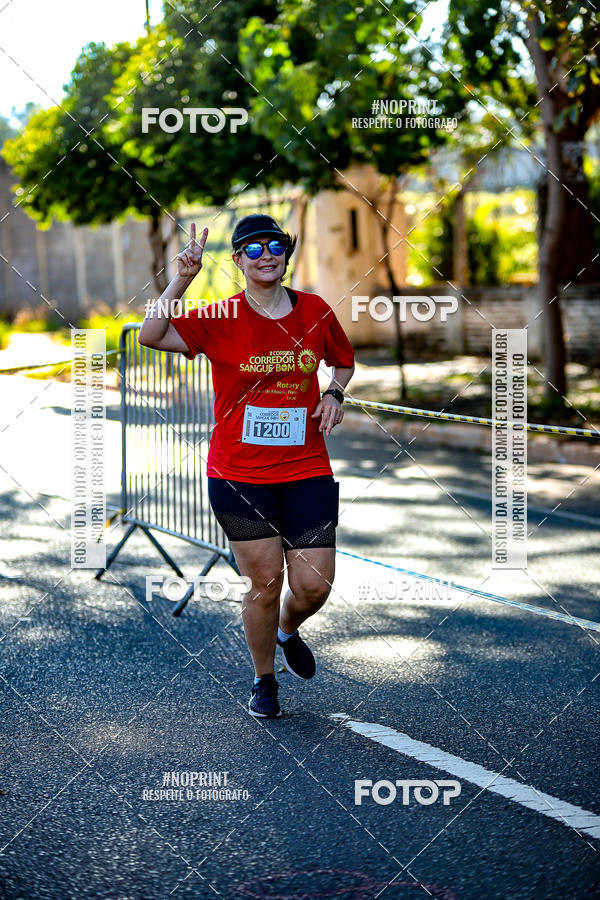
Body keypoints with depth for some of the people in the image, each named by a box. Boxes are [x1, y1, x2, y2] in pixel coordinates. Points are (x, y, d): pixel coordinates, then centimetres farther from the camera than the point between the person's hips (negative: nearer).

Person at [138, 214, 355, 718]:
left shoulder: (316, 312, 4)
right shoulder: (220, 320, -5)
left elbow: (344, 360, 23)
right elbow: (151, 336, -18)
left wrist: (335, 393, 3)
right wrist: (183, 279, -23)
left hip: (307, 471, 3)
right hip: (239, 475, -2)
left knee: (315, 585, -1)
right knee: (265, 582, 1)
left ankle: (288, 630, 36)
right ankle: (264, 681, 25)